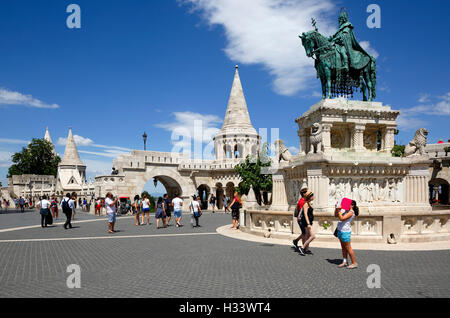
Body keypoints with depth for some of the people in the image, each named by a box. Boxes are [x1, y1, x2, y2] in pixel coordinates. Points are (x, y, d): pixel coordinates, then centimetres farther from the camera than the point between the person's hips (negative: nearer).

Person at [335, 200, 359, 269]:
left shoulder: (351, 212, -15)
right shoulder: (345, 210, 10)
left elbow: (341, 218, -26)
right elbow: (336, 215, 17)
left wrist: (339, 210, -21)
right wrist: (336, 208, 6)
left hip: (345, 231, -9)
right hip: (340, 230, 9)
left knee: (348, 248, -1)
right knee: (343, 247, 13)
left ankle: (354, 263, 8)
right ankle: (344, 262, 20)